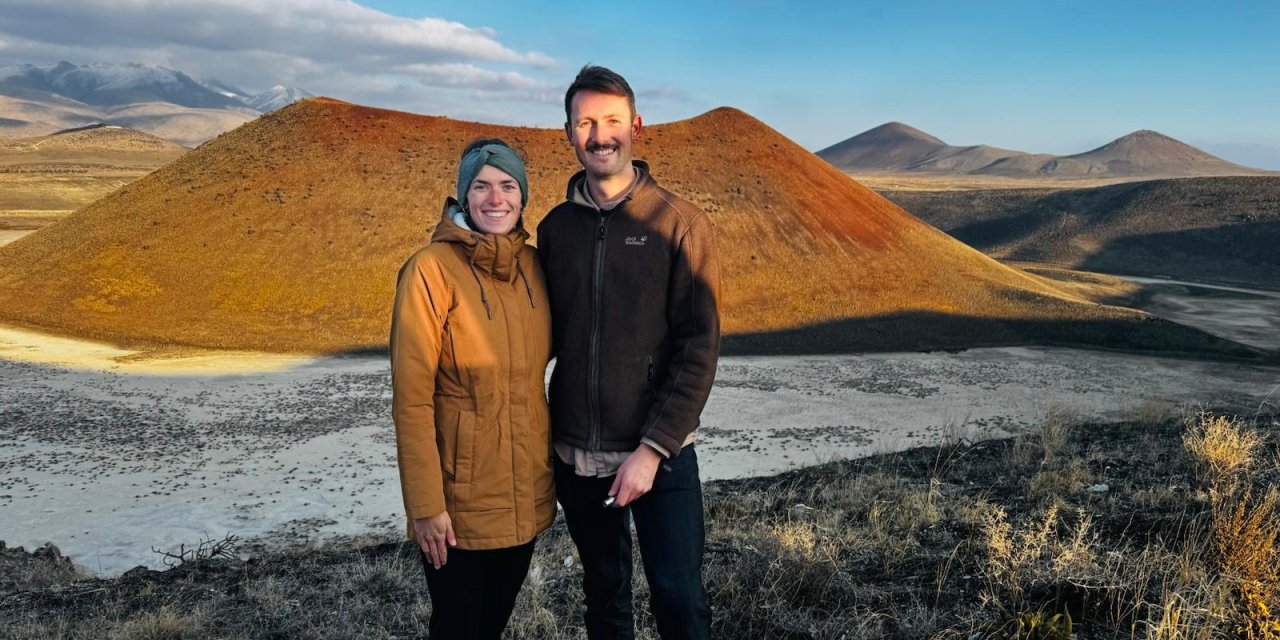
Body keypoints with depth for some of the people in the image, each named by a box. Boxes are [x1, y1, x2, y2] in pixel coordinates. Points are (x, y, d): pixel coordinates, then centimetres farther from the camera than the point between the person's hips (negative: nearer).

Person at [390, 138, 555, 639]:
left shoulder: (532, 265, 2)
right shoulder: (431, 271, -16)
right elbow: (412, 398, -16)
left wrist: (551, 466, 13)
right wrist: (425, 504, -16)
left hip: (526, 491, 5)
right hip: (460, 497, -5)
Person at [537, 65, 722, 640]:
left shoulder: (681, 224, -8)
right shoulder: (555, 227, 3)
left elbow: (700, 349, -11)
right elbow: (548, 333, 9)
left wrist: (653, 448, -16)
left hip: (659, 455, -3)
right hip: (575, 455, 4)